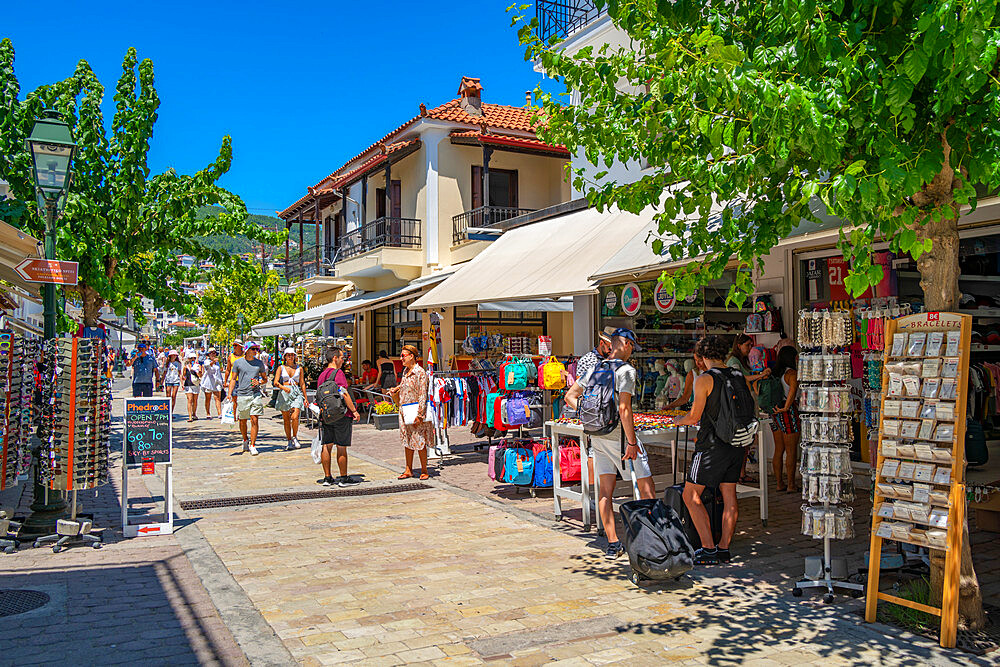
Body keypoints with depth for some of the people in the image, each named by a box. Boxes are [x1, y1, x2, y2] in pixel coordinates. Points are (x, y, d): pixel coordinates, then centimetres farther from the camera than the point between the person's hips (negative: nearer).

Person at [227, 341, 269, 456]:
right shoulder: (238, 362, 4)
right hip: (242, 395, 0)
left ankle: (252, 445, -5)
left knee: (254, 420, -9)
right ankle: (245, 440, 34)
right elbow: (233, 379, 7)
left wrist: (259, 382, -5)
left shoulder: (259, 363, 9)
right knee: (243, 421, 10)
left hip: (255, 394, 0)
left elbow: (265, 379, 17)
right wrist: (229, 395, -1)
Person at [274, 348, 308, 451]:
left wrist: (305, 398, 14)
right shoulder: (281, 368, 7)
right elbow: (276, 382, -2)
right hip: (284, 393, 0)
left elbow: (302, 384, 15)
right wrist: (284, 387, -21)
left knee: (295, 417, -18)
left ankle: (295, 437, 3)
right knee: (286, 419, 2)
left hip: (296, 393, 0)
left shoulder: (299, 368, 11)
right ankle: (289, 442, 13)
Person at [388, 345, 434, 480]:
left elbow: (423, 395, -16)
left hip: (416, 412, -8)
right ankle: (408, 470, 20)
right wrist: (395, 390, 7)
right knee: (407, 441, 12)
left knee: (419, 442, -1)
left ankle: (424, 470, 10)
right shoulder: (405, 371, 12)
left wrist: (419, 415, -19)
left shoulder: (420, 372, -13)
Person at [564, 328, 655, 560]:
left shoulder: (595, 369, 10)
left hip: (598, 437, 7)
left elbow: (570, 396, 14)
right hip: (619, 434, -7)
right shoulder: (626, 370, -13)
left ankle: (612, 544, 8)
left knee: (605, 490, 6)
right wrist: (631, 442, -19)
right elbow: (624, 409, -22)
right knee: (646, 487, 3)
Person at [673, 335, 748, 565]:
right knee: (729, 497, 10)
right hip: (735, 443, 7)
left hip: (712, 446, -7)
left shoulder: (705, 380, -12)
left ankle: (709, 550, -1)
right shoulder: (739, 377, 8)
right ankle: (724, 549, 14)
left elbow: (694, 417, -13)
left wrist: (678, 421, 9)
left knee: (691, 496, 2)